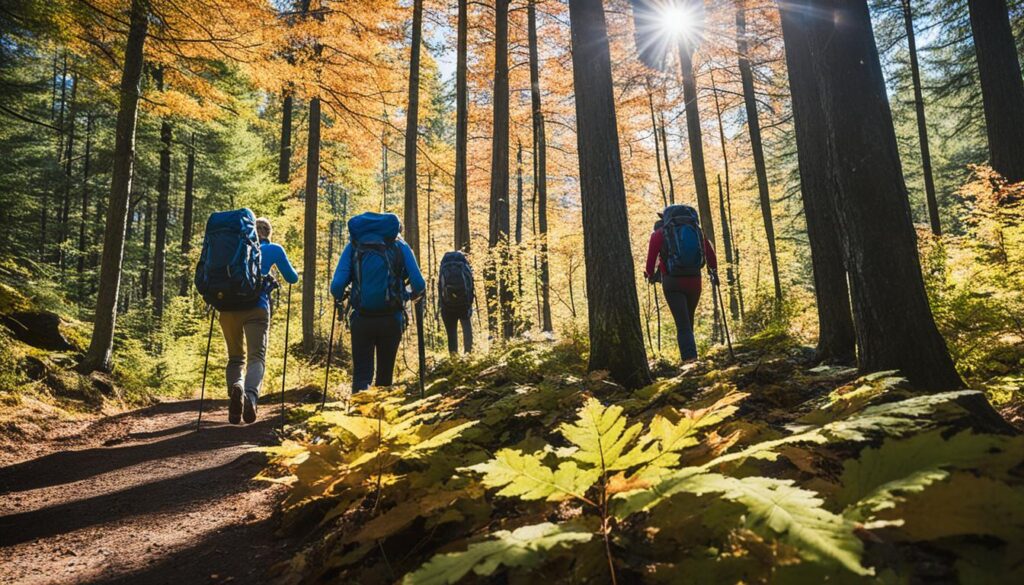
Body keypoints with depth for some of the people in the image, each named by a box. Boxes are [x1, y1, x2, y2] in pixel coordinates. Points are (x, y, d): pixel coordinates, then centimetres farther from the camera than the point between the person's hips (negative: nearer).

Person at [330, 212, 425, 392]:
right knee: (385, 374, 16)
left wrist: (340, 297, 16)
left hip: (361, 319, 0)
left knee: (361, 373, 4)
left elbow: (337, 286, -6)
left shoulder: (353, 246, 6)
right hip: (391, 320, 0)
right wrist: (411, 295, 18)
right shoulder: (399, 246, 5)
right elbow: (419, 285, -4)